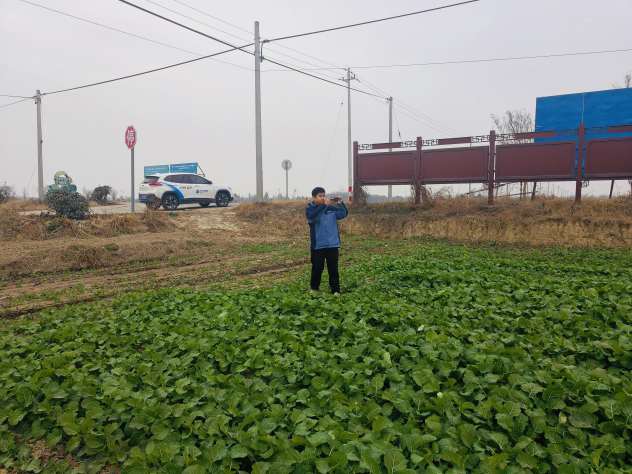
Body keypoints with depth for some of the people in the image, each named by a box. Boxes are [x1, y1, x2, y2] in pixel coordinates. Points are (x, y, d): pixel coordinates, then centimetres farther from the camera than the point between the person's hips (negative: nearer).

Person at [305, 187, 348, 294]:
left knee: (333, 268, 5)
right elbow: (312, 216, -26)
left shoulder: (332, 208, 7)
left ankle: (335, 290, 12)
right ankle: (314, 288, 26)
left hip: (332, 244, 3)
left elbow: (344, 214, -2)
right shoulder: (310, 209, -4)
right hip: (318, 245, -2)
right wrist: (324, 205, -36)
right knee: (317, 268, 8)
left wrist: (340, 203, -20)